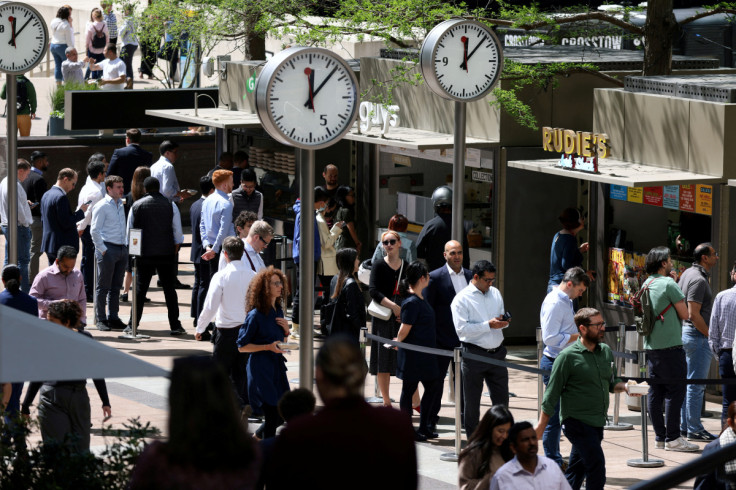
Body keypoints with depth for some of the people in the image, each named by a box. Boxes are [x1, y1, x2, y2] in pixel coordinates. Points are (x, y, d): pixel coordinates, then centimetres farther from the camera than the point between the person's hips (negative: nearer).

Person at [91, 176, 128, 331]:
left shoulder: (120, 205, 15)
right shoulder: (102, 206, -8)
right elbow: (94, 231, -11)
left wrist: (125, 246, 13)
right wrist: (103, 250, -14)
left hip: (121, 249, 7)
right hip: (107, 249, -7)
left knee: (116, 286, 11)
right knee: (103, 287, -2)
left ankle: (113, 318, 17)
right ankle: (101, 320, 2)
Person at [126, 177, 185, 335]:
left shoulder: (137, 206, 2)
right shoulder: (170, 205, 1)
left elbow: (129, 233, 6)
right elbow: (177, 233, 2)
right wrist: (174, 251, 14)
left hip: (144, 255, 0)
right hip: (166, 254, 0)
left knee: (140, 288, 4)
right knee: (169, 288, 4)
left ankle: (133, 325, 4)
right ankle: (175, 325, 2)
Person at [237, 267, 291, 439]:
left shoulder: (278, 311, 9)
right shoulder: (255, 315, -14)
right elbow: (242, 346, -11)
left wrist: (286, 330, -1)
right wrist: (268, 347, -19)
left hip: (277, 366, 7)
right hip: (261, 369, -7)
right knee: (272, 414, -8)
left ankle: (259, 436, 33)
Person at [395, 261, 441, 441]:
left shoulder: (420, 299, 10)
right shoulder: (412, 302, -21)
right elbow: (405, 329, -17)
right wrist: (398, 342, -2)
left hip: (424, 354, 10)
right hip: (412, 355, -10)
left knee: (433, 387, 13)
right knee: (409, 390, 1)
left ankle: (424, 428, 21)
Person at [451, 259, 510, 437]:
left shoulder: (495, 293, 12)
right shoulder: (462, 299, -8)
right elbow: (461, 329, -17)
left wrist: (503, 322, -2)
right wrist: (489, 325, -20)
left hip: (497, 353, 5)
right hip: (474, 354, -5)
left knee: (501, 399, 8)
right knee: (471, 402, 6)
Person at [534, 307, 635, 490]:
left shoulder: (606, 351, 10)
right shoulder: (568, 356, -10)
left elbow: (611, 382, 22)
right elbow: (552, 393, -7)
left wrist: (624, 387, -2)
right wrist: (541, 425, -7)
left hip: (597, 423, 6)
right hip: (577, 420, -6)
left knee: (577, 469, 12)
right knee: (596, 464, -13)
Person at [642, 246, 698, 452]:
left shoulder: (646, 285, 13)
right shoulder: (668, 284, -12)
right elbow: (685, 314, -9)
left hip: (651, 346, 8)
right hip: (670, 346, -8)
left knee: (655, 392, 8)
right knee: (675, 392, -5)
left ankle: (660, 436, 11)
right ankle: (672, 438, -6)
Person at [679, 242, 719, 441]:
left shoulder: (688, 273, 14)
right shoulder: (699, 279, -17)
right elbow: (694, 314, -22)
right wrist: (711, 335, -15)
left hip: (685, 332, 10)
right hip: (697, 335, -10)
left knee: (687, 383, 14)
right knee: (696, 385, -6)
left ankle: (684, 426, 19)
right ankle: (694, 430, -4)